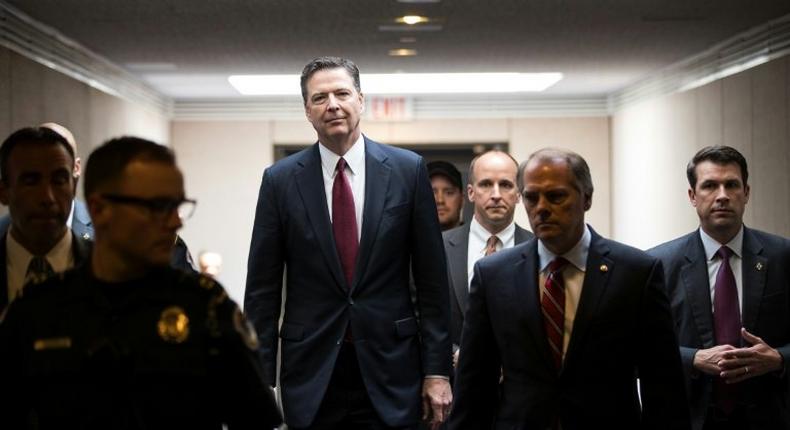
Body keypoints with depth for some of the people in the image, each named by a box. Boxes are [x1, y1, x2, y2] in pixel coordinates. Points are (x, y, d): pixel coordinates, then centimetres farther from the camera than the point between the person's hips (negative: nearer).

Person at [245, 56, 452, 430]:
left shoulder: (407, 170, 1)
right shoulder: (280, 180, 2)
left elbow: (431, 278, 2)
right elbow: (262, 288, 3)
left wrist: (437, 369, -1)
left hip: (389, 369, 0)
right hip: (311, 371, 0)